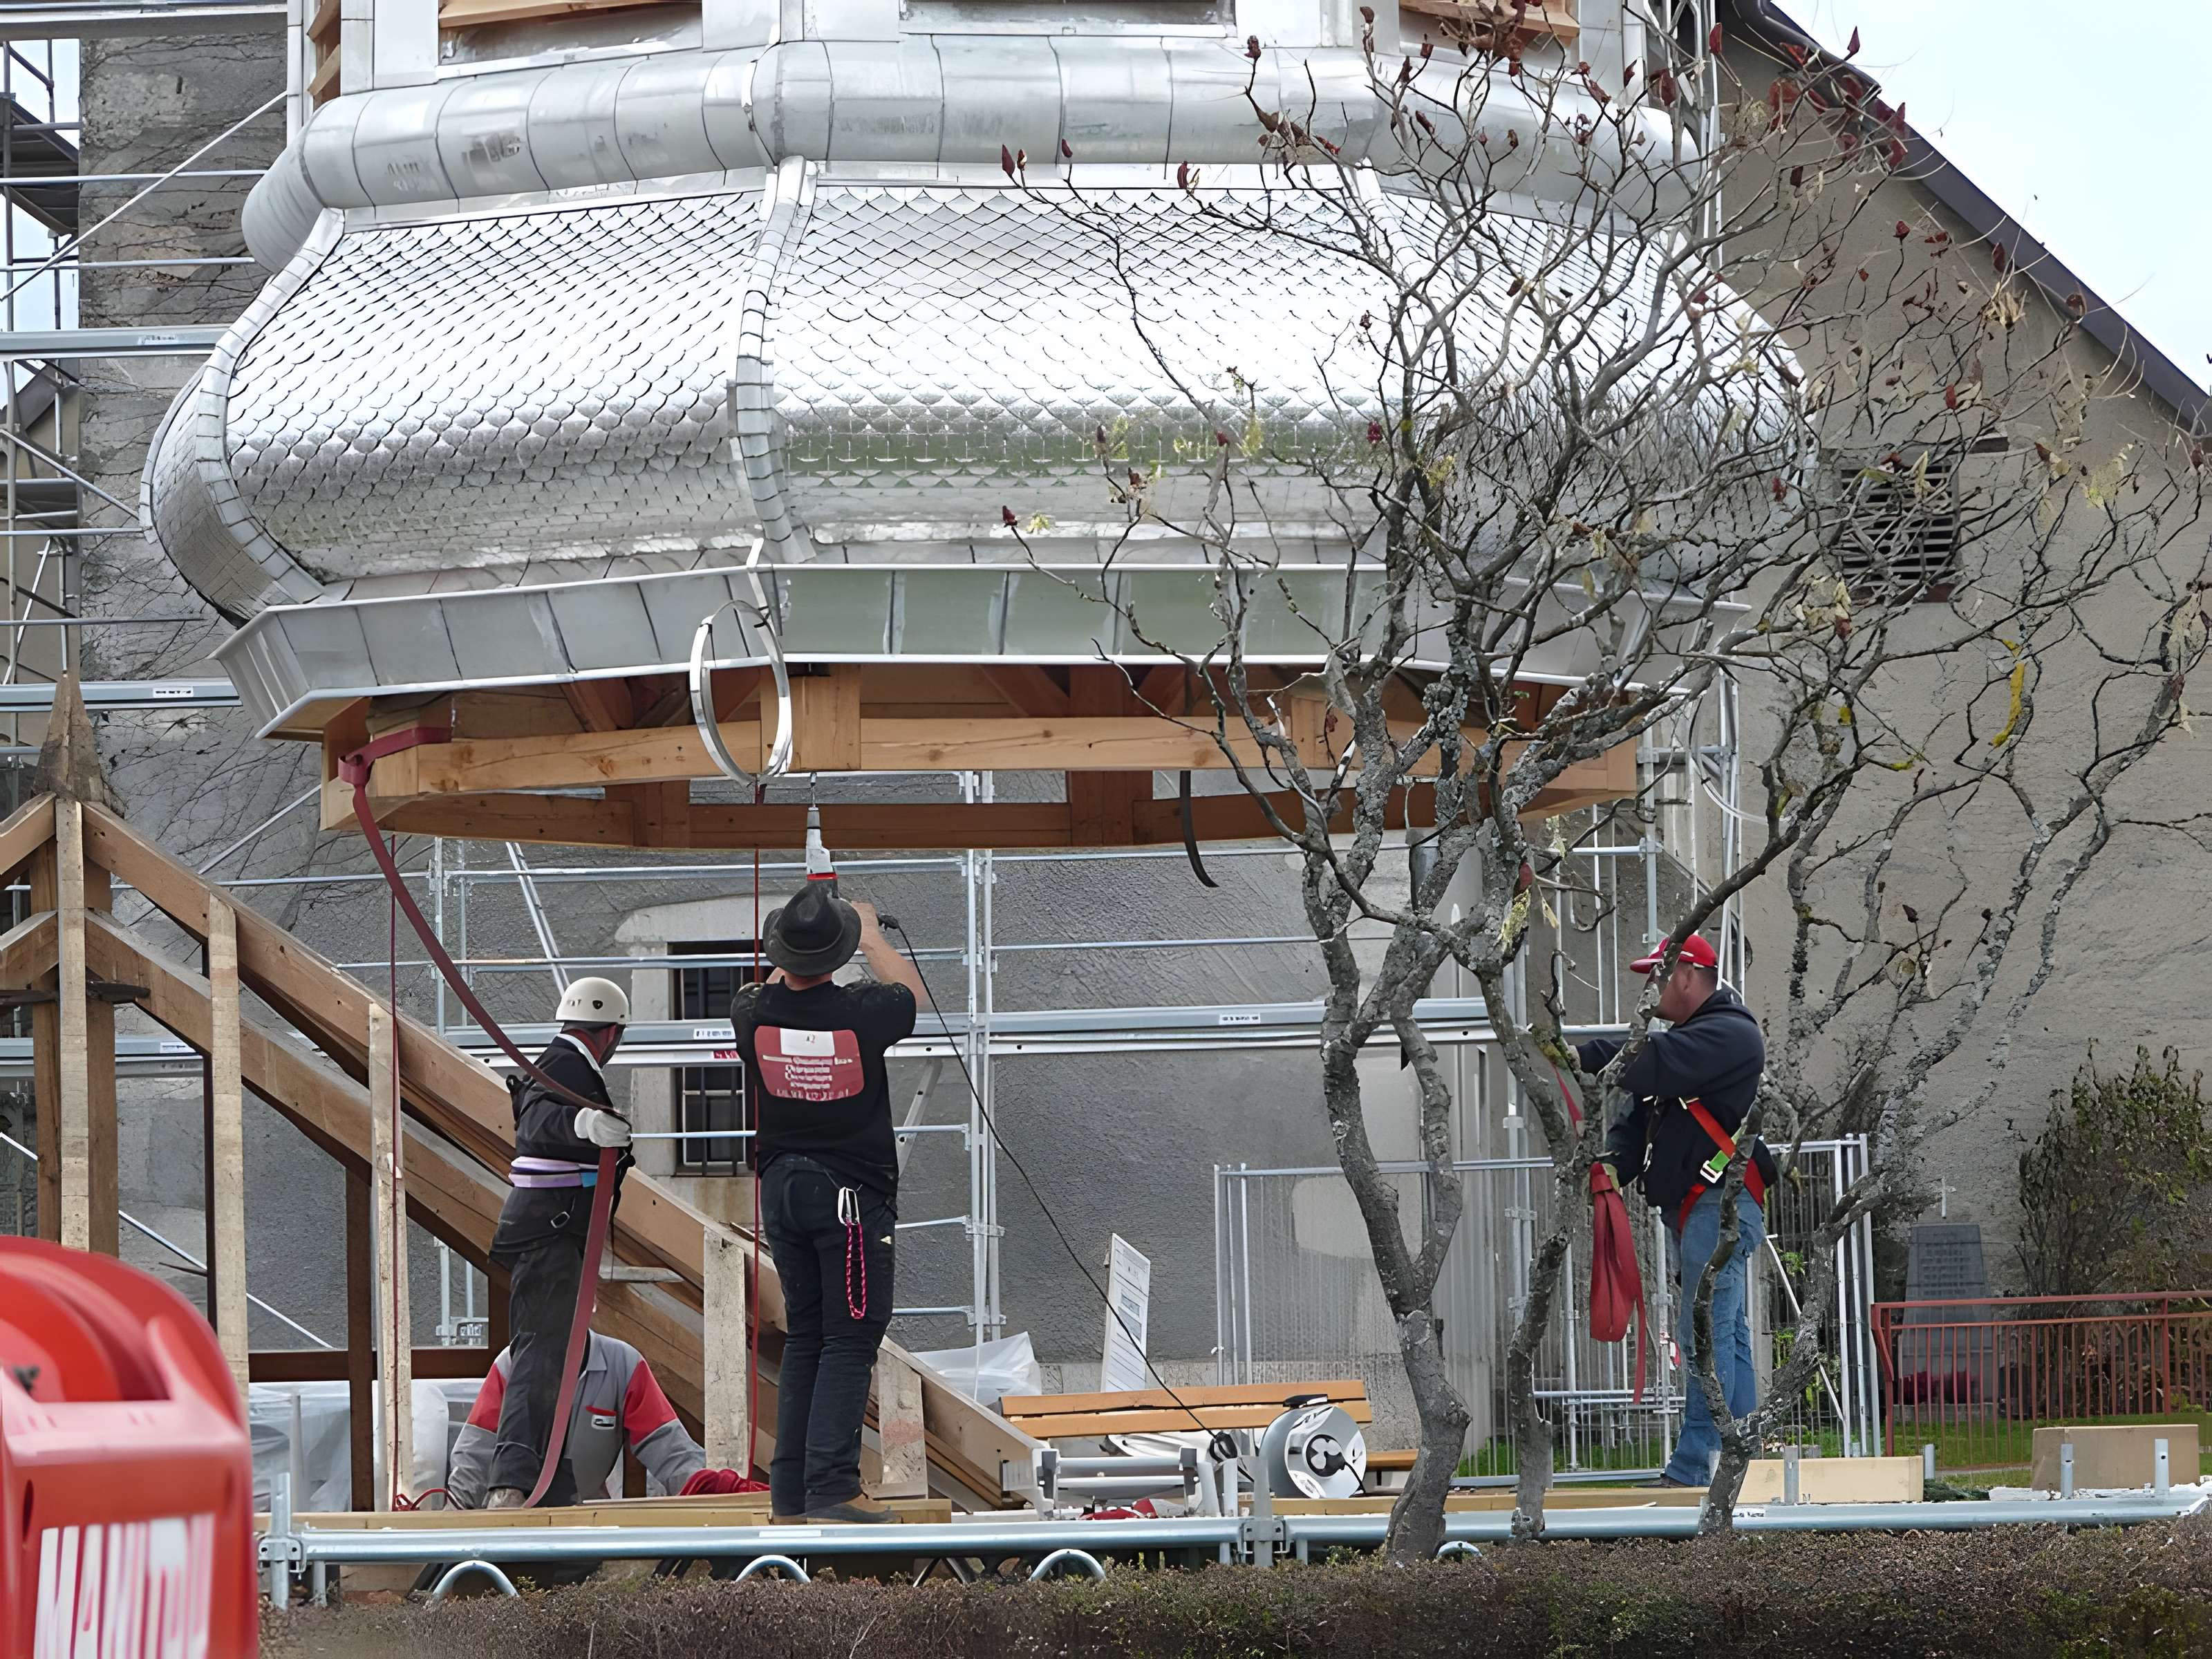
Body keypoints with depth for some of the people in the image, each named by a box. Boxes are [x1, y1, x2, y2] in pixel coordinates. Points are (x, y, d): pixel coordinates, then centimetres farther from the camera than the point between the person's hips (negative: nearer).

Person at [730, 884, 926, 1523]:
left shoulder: (755, 1014, -7)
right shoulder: (861, 1013, -15)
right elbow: (911, 991, 10)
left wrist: (790, 964, 36)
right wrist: (872, 935, 24)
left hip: (782, 1189, 5)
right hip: (851, 1194, -5)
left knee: (803, 1338, 13)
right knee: (850, 1341, -4)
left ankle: (790, 1489, 13)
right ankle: (831, 1486, -13)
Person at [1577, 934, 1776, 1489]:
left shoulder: (1730, 1035, -8)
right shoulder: (1682, 1038, 24)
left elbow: (1660, 1063, -26)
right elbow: (1640, 1117, 18)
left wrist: (1584, 1056, -27)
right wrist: (1615, 1161, -1)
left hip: (1720, 1207, -11)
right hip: (1689, 1210, 11)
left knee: (1706, 1335, -13)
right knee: (1727, 1336, 11)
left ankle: (1693, 1464, -17)